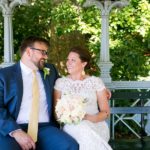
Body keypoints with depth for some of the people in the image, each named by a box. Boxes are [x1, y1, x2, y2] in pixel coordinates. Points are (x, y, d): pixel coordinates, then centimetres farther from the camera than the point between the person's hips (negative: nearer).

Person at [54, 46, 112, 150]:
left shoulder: (96, 81, 6)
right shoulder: (60, 82, 10)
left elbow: (106, 112, 6)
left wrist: (90, 118, -16)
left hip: (96, 125, -1)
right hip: (71, 126, 1)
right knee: (83, 128, -34)